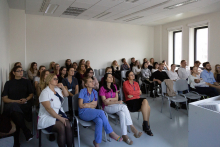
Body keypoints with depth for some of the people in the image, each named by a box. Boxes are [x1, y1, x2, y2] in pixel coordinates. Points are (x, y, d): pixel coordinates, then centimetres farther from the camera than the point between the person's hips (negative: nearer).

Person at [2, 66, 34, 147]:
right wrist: (16, 101, -8)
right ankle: (26, 132, -33)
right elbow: (4, 98, 9)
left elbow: (31, 94, 15)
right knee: (14, 107, -37)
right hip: (11, 105, 0)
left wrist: (26, 99, -7)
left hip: (24, 105, 0)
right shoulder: (8, 83, 17)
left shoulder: (27, 82, 20)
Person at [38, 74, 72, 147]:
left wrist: (62, 87, 7)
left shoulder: (57, 89, 10)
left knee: (68, 125, -24)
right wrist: (60, 118, -23)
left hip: (59, 113, 6)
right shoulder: (45, 92, -11)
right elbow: (48, 109, -19)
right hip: (47, 117, -5)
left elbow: (66, 94, 27)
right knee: (61, 127, -31)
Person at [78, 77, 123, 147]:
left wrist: (87, 105, -9)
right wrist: (92, 103, -4)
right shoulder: (83, 91, -3)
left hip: (92, 112, 4)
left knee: (99, 121, -33)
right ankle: (111, 133, -22)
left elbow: (95, 105, 7)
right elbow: (81, 105, -9)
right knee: (101, 112, -31)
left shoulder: (95, 92, 11)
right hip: (83, 113, -4)